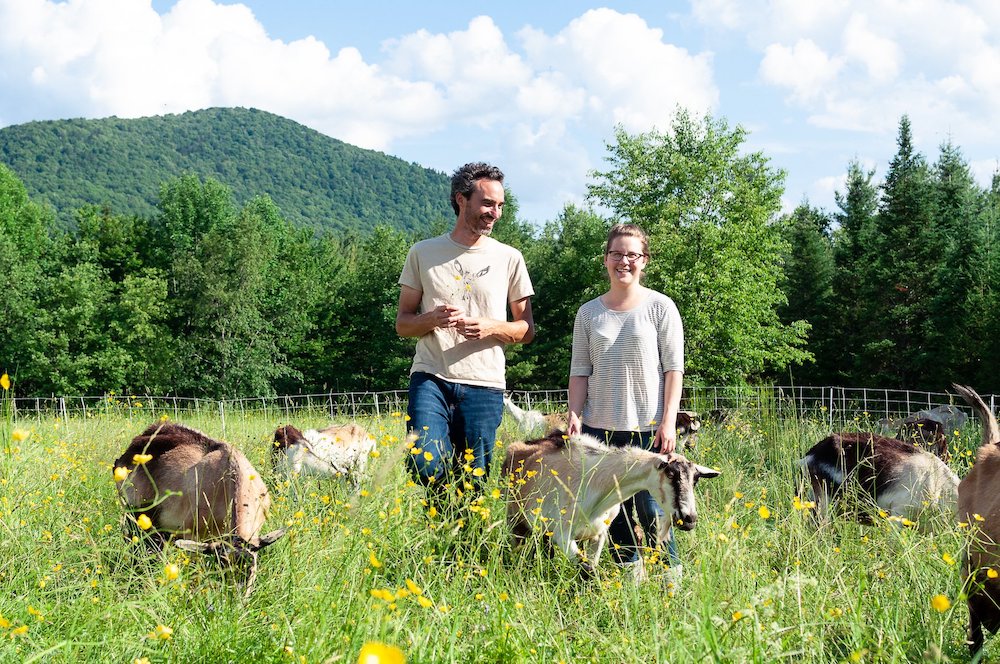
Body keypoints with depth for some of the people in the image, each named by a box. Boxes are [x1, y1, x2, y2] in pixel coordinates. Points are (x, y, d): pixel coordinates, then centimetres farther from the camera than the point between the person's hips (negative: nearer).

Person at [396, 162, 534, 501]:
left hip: (483, 384, 1)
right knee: (425, 465, -21)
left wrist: (491, 327, -10)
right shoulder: (423, 253, 8)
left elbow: (527, 330, 11)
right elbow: (402, 323, 11)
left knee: (473, 482, 1)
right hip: (431, 378, -1)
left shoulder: (509, 258, 8)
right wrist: (433, 318, -12)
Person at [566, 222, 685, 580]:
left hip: (648, 428, -3)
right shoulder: (589, 313, 10)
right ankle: (630, 574, 19)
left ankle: (672, 577, 9)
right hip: (600, 429, 4)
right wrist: (574, 415, -3)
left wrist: (668, 422, -9)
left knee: (651, 510, -5)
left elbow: (673, 368, -3)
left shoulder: (660, 307, 0)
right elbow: (580, 371, 10)